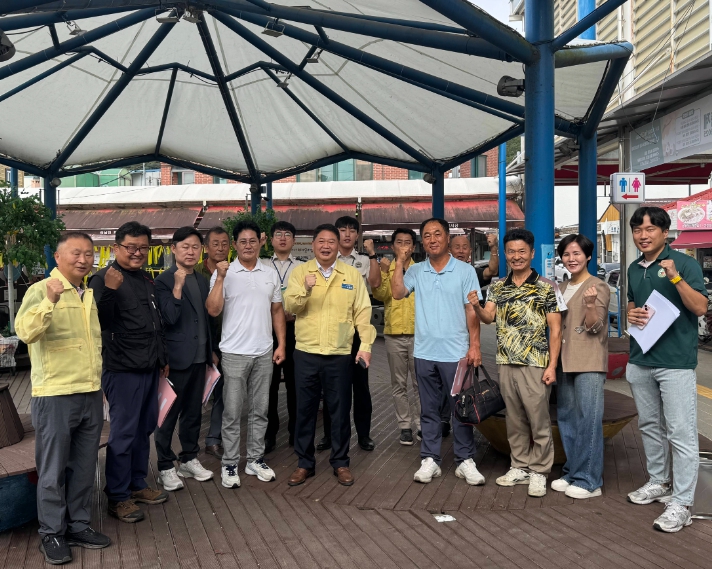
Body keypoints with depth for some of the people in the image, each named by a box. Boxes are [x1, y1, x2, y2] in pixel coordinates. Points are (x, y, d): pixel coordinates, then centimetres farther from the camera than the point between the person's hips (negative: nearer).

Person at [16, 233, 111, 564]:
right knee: (53, 469, 4)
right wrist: (50, 301, -41)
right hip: (55, 396, -7)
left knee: (83, 467, 15)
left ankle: (78, 525, 28)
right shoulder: (41, 291, -9)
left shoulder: (90, 295, 14)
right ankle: (51, 534, 18)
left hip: (92, 394, 7)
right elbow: (25, 331, -27)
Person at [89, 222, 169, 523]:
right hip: (123, 370, -8)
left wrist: (163, 359, 24)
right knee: (123, 434, -1)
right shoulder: (104, 278, -10)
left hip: (149, 368, 8)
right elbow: (102, 321, -20)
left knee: (144, 430, 15)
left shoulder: (146, 280, 15)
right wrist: (109, 290, -33)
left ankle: (137, 485, 29)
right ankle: (117, 497, 11)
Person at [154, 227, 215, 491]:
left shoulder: (202, 280, 11)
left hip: (199, 357, 6)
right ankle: (165, 467, 14)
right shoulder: (164, 280, -9)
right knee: (169, 414, 4)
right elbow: (170, 317, -18)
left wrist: (211, 350, 17)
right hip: (176, 357, -6)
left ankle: (189, 459, 28)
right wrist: (178, 285, -25)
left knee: (193, 411, 15)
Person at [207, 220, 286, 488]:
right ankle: (229, 464, 16)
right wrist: (220, 278, -21)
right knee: (232, 412, 4)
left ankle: (256, 459, 24)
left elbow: (277, 311, 11)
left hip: (264, 353, 4)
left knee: (260, 410, 12)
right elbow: (213, 310, -14)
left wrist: (281, 344, 5)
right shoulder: (224, 273, -4)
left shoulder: (271, 273, 7)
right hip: (235, 353, -3)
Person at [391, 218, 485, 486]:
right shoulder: (416, 271, 6)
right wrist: (400, 261, -7)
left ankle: (465, 461, 17)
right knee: (429, 409, 10)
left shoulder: (465, 271, -1)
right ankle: (430, 460, 19)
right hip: (424, 353, 2)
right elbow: (397, 292, -9)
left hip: (456, 353, -2)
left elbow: (472, 310, -2)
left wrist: (475, 346, -8)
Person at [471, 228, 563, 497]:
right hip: (506, 363, 4)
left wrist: (552, 365, -11)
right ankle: (520, 468, 25)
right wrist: (476, 307, -25)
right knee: (514, 420, 13)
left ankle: (539, 472, 14)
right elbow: (488, 317, -3)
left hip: (535, 364, -4)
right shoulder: (498, 288, 10)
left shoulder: (546, 288, -3)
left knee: (539, 420, 1)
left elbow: (555, 329, -4)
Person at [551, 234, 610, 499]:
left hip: (589, 362, -7)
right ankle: (571, 472, 21)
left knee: (588, 419, -7)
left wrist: (591, 305, -27)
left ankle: (589, 480, -1)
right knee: (566, 418, 11)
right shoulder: (562, 288, 16)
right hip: (564, 360, 7)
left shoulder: (598, 287, -4)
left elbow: (594, 327, -12)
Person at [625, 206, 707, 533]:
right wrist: (631, 315, 2)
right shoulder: (634, 269, 12)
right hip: (640, 361, 7)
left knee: (681, 433, -4)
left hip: (676, 362, -7)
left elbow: (700, 307, -15)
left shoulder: (684, 263, -8)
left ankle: (681, 503, 1)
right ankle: (658, 483, 32)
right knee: (649, 426, 17)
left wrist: (675, 277, -27)